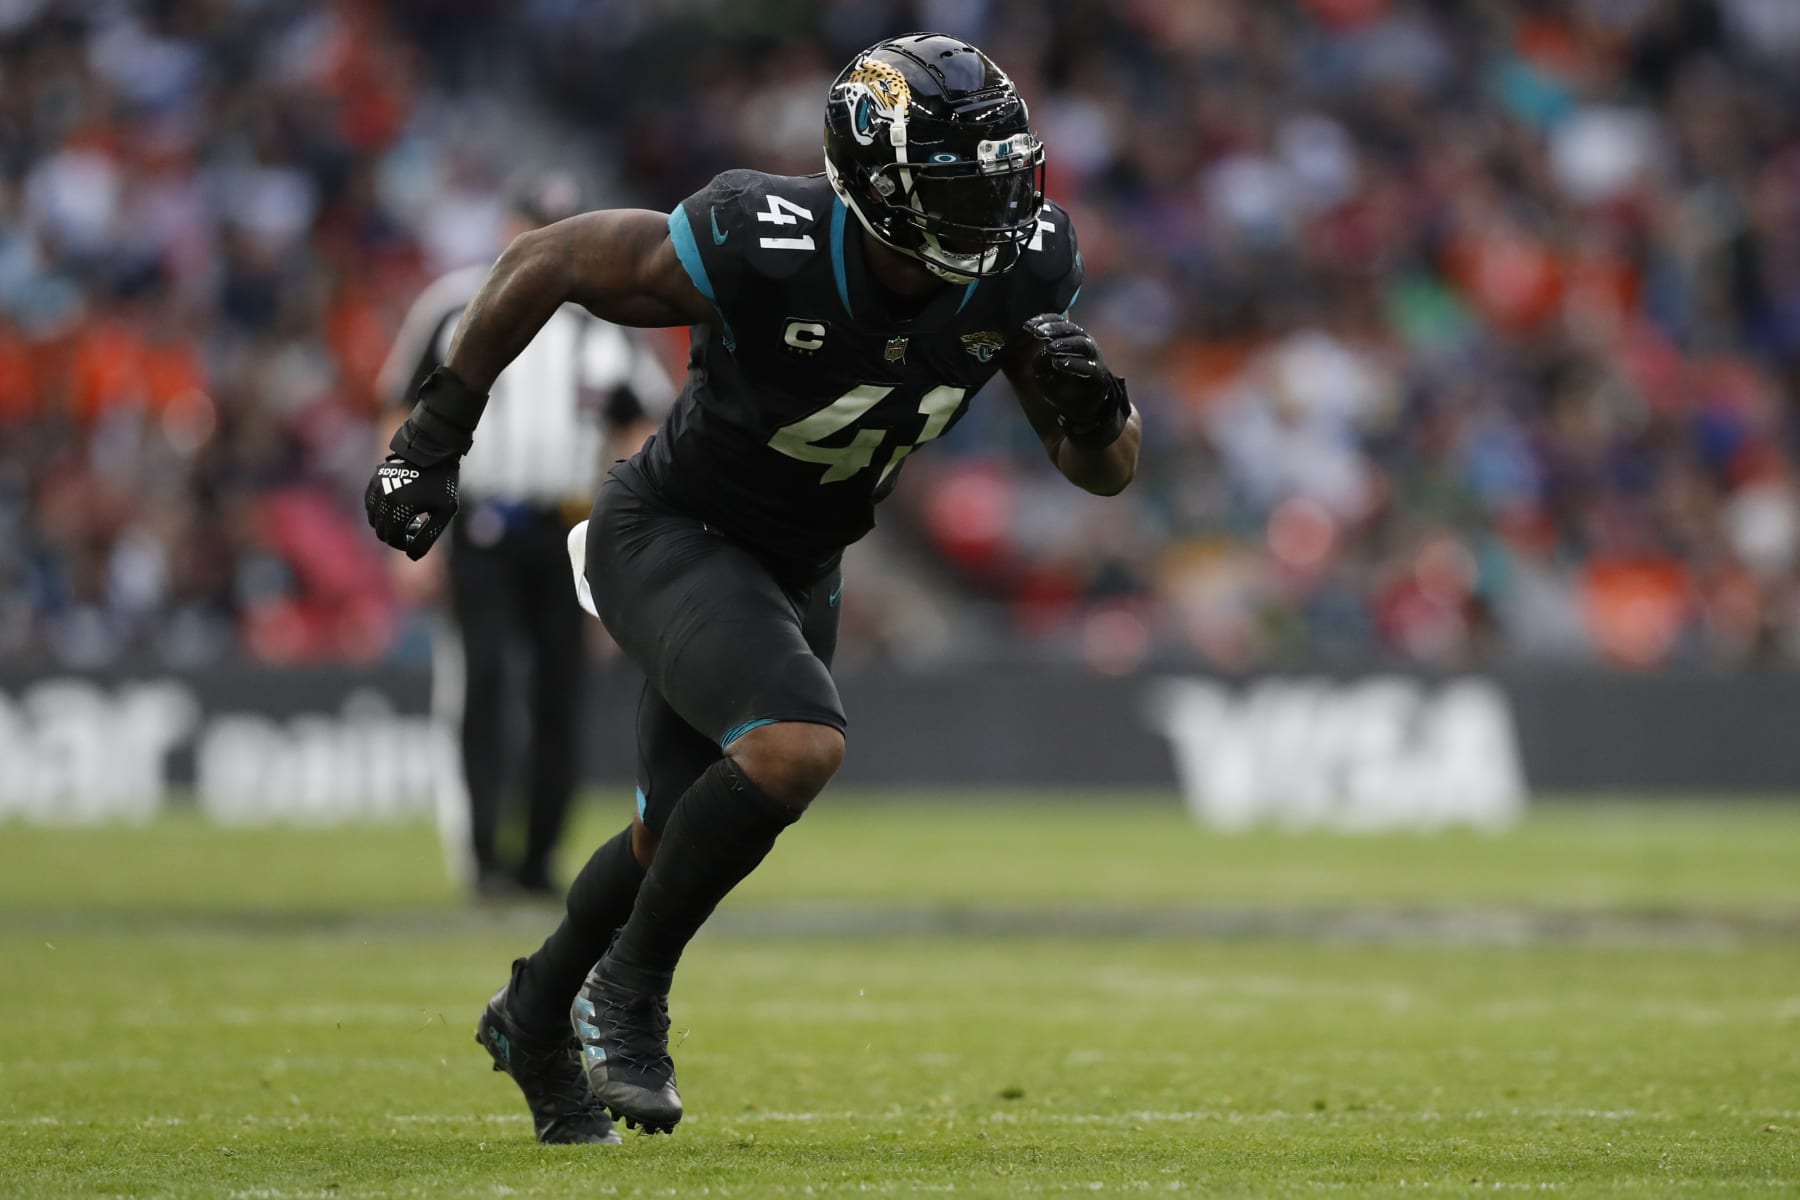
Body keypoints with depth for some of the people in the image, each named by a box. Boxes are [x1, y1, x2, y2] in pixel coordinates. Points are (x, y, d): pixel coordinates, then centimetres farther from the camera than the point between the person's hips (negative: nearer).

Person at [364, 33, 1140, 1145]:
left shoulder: (1020, 271, -19)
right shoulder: (764, 251, -34)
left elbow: (1108, 472, -7)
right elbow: (549, 261, -19)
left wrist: (1093, 406, -32)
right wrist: (435, 438, -14)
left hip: (797, 573, 6)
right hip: (669, 538, -6)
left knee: (680, 841, 19)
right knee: (798, 743, -30)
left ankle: (537, 1016, 47)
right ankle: (628, 989, -9)